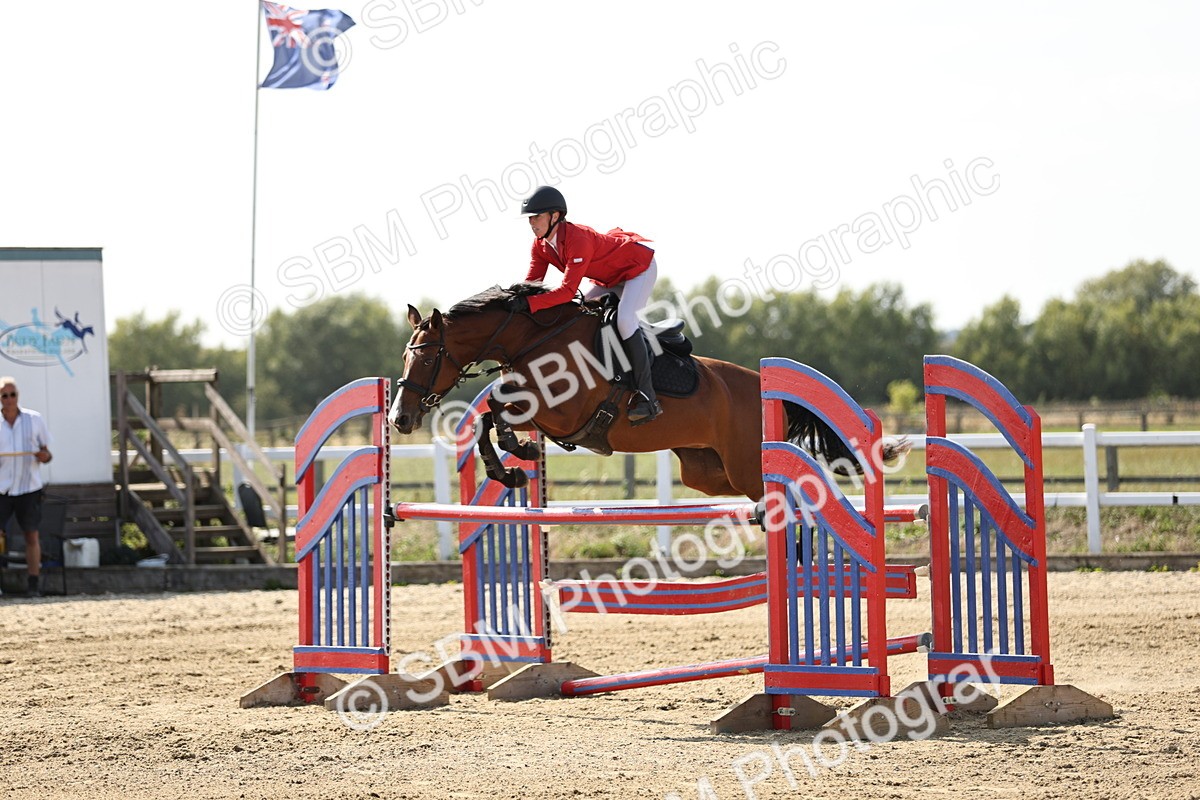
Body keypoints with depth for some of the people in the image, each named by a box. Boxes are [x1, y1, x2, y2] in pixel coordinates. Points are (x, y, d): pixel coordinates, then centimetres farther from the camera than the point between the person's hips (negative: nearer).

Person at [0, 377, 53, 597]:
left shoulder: (34, 420, 2)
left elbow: (46, 453, 9)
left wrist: (45, 456, -14)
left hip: (29, 487, 1)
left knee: (31, 536, 4)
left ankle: (34, 585, 8)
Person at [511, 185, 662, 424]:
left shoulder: (578, 239, -37)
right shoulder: (541, 245, -10)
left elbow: (568, 291, -43)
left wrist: (529, 304, -50)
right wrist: (514, 302, -27)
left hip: (639, 267, -10)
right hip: (608, 278, 10)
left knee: (624, 319, -29)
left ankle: (647, 398, -30)